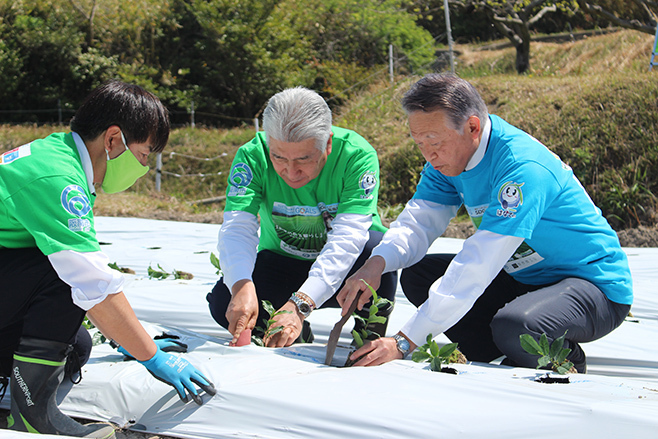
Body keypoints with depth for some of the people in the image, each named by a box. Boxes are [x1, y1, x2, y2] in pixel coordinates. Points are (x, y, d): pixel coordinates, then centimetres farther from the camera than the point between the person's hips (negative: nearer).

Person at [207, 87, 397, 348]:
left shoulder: (357, 154, -27)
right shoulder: (252, 156, -20)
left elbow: (348, 237, -35)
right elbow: (237, 228, -29)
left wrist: (299, 305, -47)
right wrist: (242, 286, -52)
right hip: (282, 262, 2)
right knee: (224, 302, -26)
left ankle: (372, 331, -4)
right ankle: (296, 334, 5)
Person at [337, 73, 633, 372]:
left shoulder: (522, 167, -31)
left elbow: (478, 266, -35)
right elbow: (419, 222, -5)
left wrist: (404, 342, -37)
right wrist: (376, 264, -29)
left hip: (594, 283, -8)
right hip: (528, 278, 9)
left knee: (512, 328, -37)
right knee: (417, 274, -1)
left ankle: (569, 365, -3)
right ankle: (505, 366, -1)